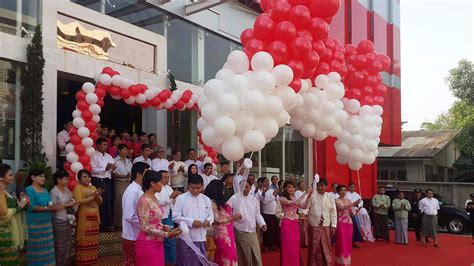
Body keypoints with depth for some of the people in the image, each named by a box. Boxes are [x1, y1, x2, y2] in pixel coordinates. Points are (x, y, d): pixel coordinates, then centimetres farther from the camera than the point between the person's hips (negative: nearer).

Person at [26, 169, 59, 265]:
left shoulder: (45, 190, 14)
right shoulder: (29, 190, -7)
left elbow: (50, 205, 11)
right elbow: (31, 207, -17)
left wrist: (55, 207, -11)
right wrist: (47, 208, -22)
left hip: (47, 223, 7)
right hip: (35, 224, -7)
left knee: (46, 248, 8)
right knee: (37, 249, -2)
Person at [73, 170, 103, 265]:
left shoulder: (93, 187, 17)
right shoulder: (78, 188, -4)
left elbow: (100, 202, 13)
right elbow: (79, 202, -18)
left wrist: (98, 196, -8)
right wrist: (93, 196, -18)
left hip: (94, 219, 7)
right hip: (84, 220, -6)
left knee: (92, 241, 10)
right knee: (84, 241, -4)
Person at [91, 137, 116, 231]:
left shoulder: (109, 156, 17)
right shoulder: (94, 156, -3)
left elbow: (113, 169, 9)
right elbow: (93, 170, -14)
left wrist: (113, 168, -13)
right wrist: (105, 169, -20)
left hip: (108, 181, 6)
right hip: (98, 181, -6)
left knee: (109, 203, 7)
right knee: (101, 203, -4)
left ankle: (109, 224, 14)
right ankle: (101, 225, 4)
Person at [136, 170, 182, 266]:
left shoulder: (154, 199, 8)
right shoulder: (144, 201, -18)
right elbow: (146, 228, -20)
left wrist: (164, 227, -1)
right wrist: (167, 234, -20)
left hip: (157, 244, 8)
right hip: (147, 245, -8)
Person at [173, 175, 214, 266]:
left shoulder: (206, 199, 11)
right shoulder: (181, 198, -4)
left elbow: (211, 215, 17)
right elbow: (175, 216, -8)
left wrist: (208, 220, -6)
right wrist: (191, 222, -17)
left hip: (201, 238, 4)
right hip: (186, 238, -4)